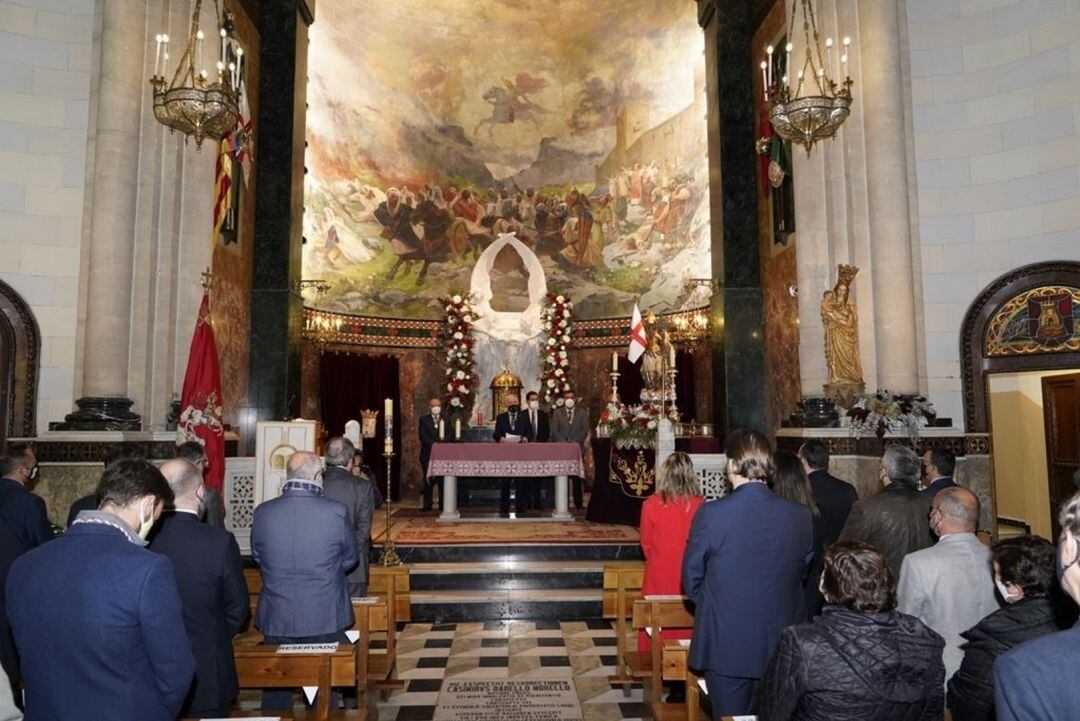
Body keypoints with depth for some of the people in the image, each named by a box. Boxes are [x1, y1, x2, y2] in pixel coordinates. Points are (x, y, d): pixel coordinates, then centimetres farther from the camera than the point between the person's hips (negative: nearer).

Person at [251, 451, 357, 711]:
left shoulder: (262, 512, -10)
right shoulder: (337, 512, -17)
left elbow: (257, 556, 6)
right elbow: (350, 559, -2)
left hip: (276, 620, 2)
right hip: (325, 620, -2)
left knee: (276, 693, 19)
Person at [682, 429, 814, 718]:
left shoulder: (711, 514, -18)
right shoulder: (800, 516, -8)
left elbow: (691, 579, -6)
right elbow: (803, 573, 6)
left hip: (726, 646, -3)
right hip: (781, 648, 3)